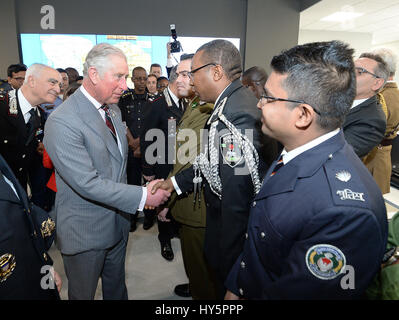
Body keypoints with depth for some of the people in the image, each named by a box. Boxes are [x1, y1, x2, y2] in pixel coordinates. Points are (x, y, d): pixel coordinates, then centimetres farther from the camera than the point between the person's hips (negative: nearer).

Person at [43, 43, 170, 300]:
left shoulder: (113, 109, 4)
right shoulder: (62, 122, -24)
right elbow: (87, 183, -28)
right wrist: (142, 196, -25)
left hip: (118, 220, 7)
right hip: (85, 232, -7)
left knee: (117, 288, 26)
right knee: (83, 294, 18)